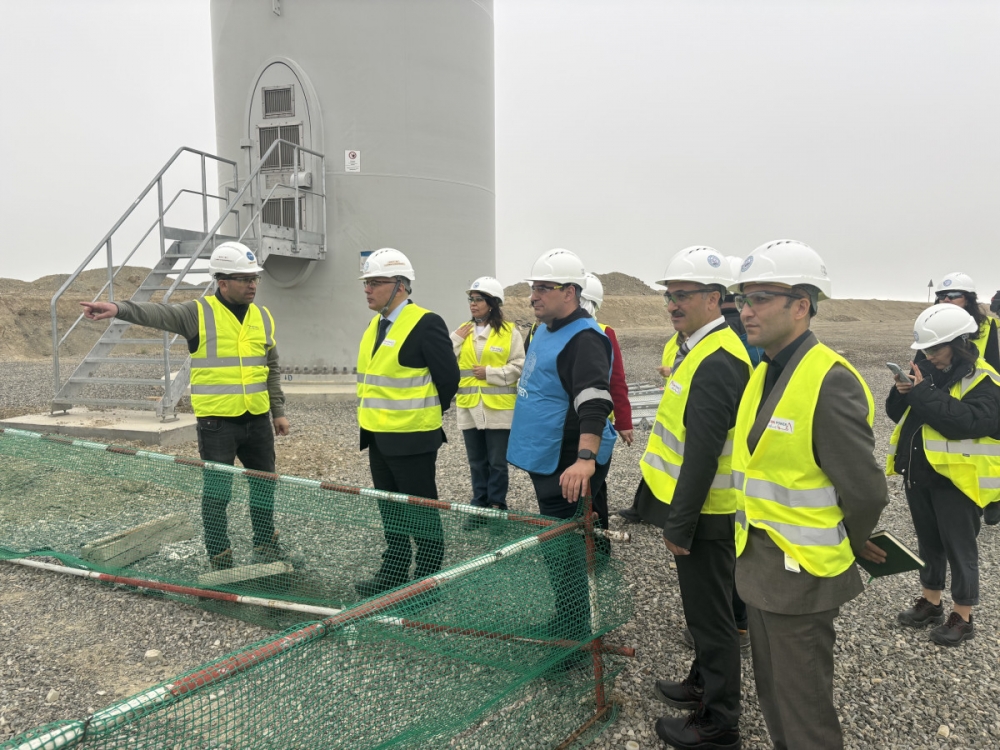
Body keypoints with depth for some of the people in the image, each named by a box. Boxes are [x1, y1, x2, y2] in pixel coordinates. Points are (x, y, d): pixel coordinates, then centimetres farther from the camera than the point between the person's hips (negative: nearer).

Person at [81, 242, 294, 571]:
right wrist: (118, 308, -41)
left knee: (264, 485, 16)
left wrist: (279, 411, 14)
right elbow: (158, 313, -23)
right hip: (217, 421, -5)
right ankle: (220, 560, 18)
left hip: (258, 420, 5)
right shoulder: (198, 313, -6)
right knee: (217, 492, 2)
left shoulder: (263, 317, 9)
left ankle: (266, 546, 35)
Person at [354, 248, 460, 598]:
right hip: (378, 436, 9)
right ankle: (394, 573, 34)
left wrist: (427, 415, -1)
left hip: (411, 438, -8)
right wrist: (372, 418, 15)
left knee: (420, 513, 4)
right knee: (390, 512, 19)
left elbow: (449, 378, -13)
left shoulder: (425, 323, -16)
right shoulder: (376, 324, 11)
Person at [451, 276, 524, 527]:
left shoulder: (509, 331, -5)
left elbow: (519, 366, -9)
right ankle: (480, 506, 24)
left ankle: (497, 508, 17)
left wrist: (490, 372, -15)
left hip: (499, 408, -4)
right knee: (477, 462, 13)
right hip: (470, 408, 4)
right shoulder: (463, 331, 8)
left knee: (497, 462, 4)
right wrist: (455, 340, -9)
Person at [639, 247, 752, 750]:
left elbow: (703, 453, -25)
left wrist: (680, 525, -21)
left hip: (706, 515, -10)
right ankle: (704, 682, 43)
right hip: (697, 507, 10)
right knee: (704, 606, 24)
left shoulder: (717, 361, -23)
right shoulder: (697, 348, 10)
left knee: (710, 614, 4)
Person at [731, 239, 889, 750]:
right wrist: (755, 540, 10)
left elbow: (865, 493, -21)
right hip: (758, 565, 8)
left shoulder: (831, 382, -23)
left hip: (801, 574, -8)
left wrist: (847, 548, -4)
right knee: (771, 693, 24)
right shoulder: (763, 374, 6)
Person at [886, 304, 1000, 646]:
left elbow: (968, 421, -30)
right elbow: (898, 414, 9)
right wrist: (903, 393, -12)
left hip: (956, 477, -7)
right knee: (928, 542, 19)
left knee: (959, 548, 6)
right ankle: (930, 602, 33)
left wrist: (924, 393, -29)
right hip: (919, 474, 7)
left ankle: (962, 617, 20)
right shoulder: (928, 370, 6)